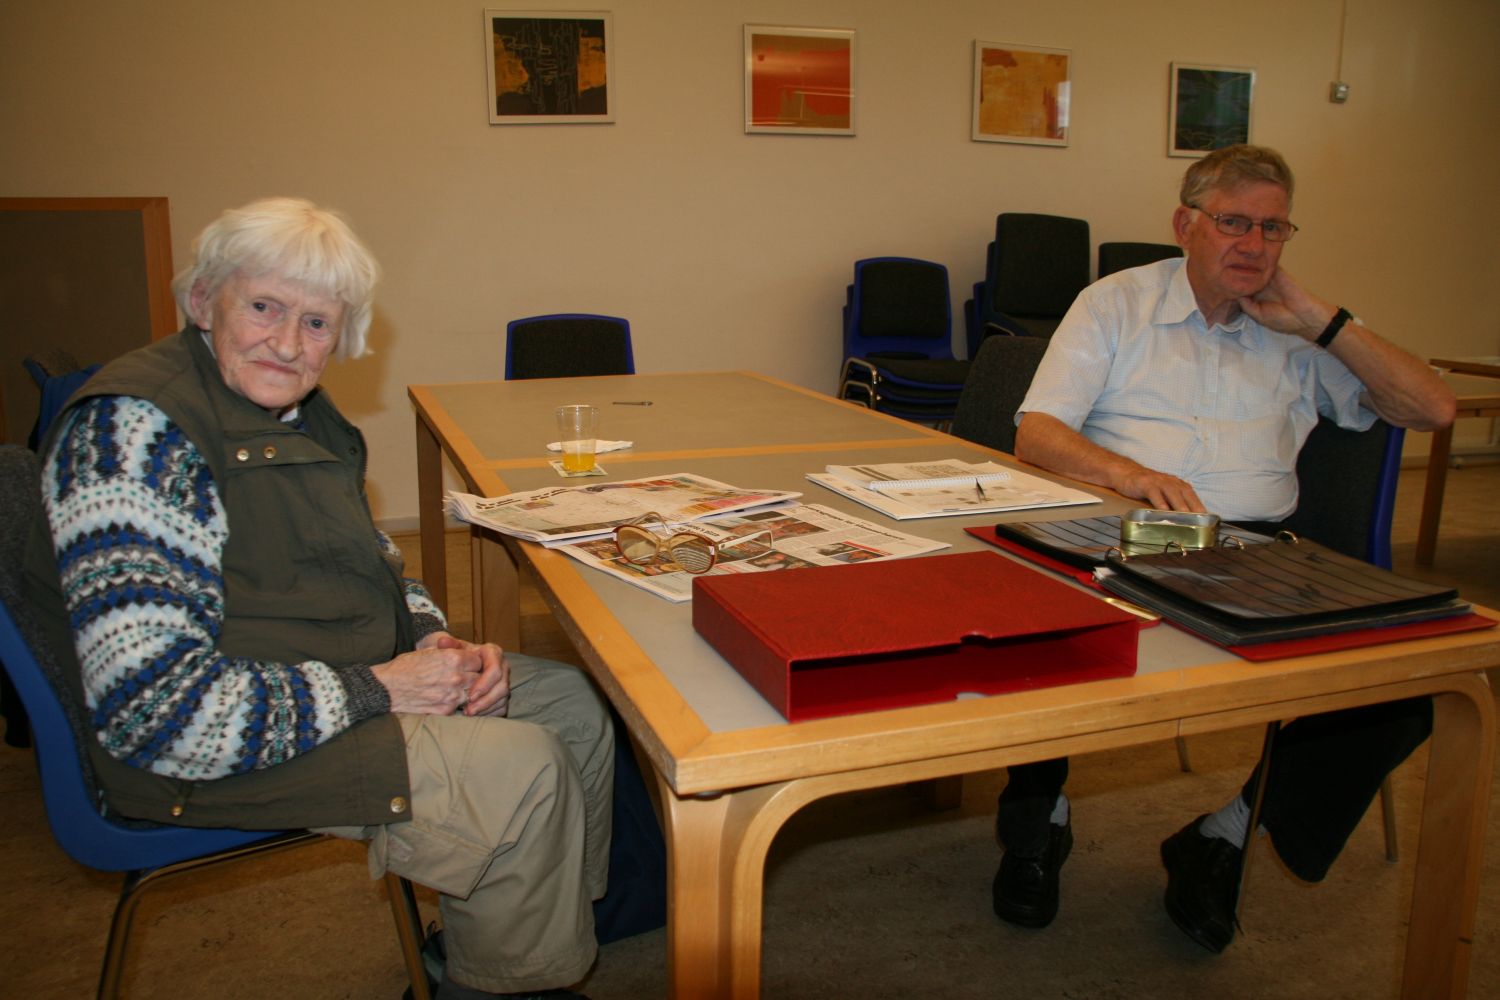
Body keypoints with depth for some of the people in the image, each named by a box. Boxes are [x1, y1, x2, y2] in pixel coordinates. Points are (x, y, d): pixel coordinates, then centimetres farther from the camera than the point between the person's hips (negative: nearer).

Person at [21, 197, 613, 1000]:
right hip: (208, 761, -10)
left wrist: (433, 639, -3)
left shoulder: (298, 413, 6)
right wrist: (374, 691, -24)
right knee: (521, 770, -20)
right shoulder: (133, 429, -23)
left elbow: (369, 563, 18)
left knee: (571, 703, 9)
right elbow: (150, 708, -29)